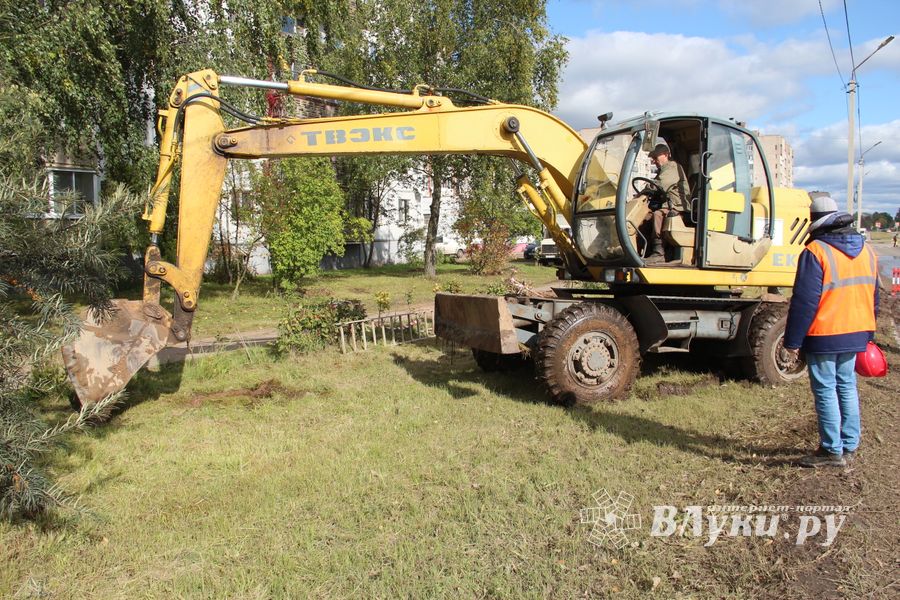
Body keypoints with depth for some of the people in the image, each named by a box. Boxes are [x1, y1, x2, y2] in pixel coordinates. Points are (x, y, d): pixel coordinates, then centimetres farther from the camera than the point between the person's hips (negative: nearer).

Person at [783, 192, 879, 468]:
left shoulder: (816, 251, -16)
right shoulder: (866, 250, 9)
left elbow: (804, 301, -18)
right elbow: (873, 297, 17)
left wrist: (792, 340, -12)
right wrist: (867, 333, 25)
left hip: (824, 335, -7)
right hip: (856, 332, 8)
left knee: (826, 391, 2)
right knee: (847, 386, 17)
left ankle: (832, 451, 8)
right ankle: (849, 446, 24)